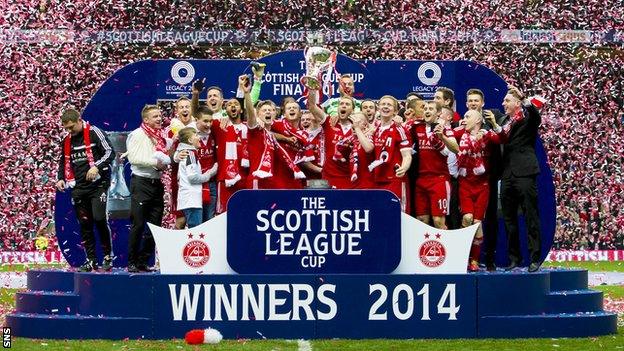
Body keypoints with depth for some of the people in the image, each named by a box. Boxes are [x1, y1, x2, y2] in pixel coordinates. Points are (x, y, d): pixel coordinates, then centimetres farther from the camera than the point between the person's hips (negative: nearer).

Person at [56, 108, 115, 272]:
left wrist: (97, 167, -22)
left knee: (100, 219, -14)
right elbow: (64, 161, 26)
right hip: (79, 189, 6)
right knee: (84, 224, 4)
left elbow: (110, 152, -9)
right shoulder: (67, 141, 14)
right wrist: (61, 179, 10)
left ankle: (108, 256, -2)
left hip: (98, 185, -6)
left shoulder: (94, 133, -5)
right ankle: (91, 260, 9)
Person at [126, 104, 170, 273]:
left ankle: (143, 261, 12)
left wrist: (164, 163, 4)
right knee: (138, 225, -7)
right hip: (141, 182, -7)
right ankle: (132, 263, -2)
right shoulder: (137, 135, -3)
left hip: (157, 183, 7)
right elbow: (133, 157, -14)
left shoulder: (160, 136, 17)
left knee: (154, 226, 5)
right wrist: (154, 162, -16)